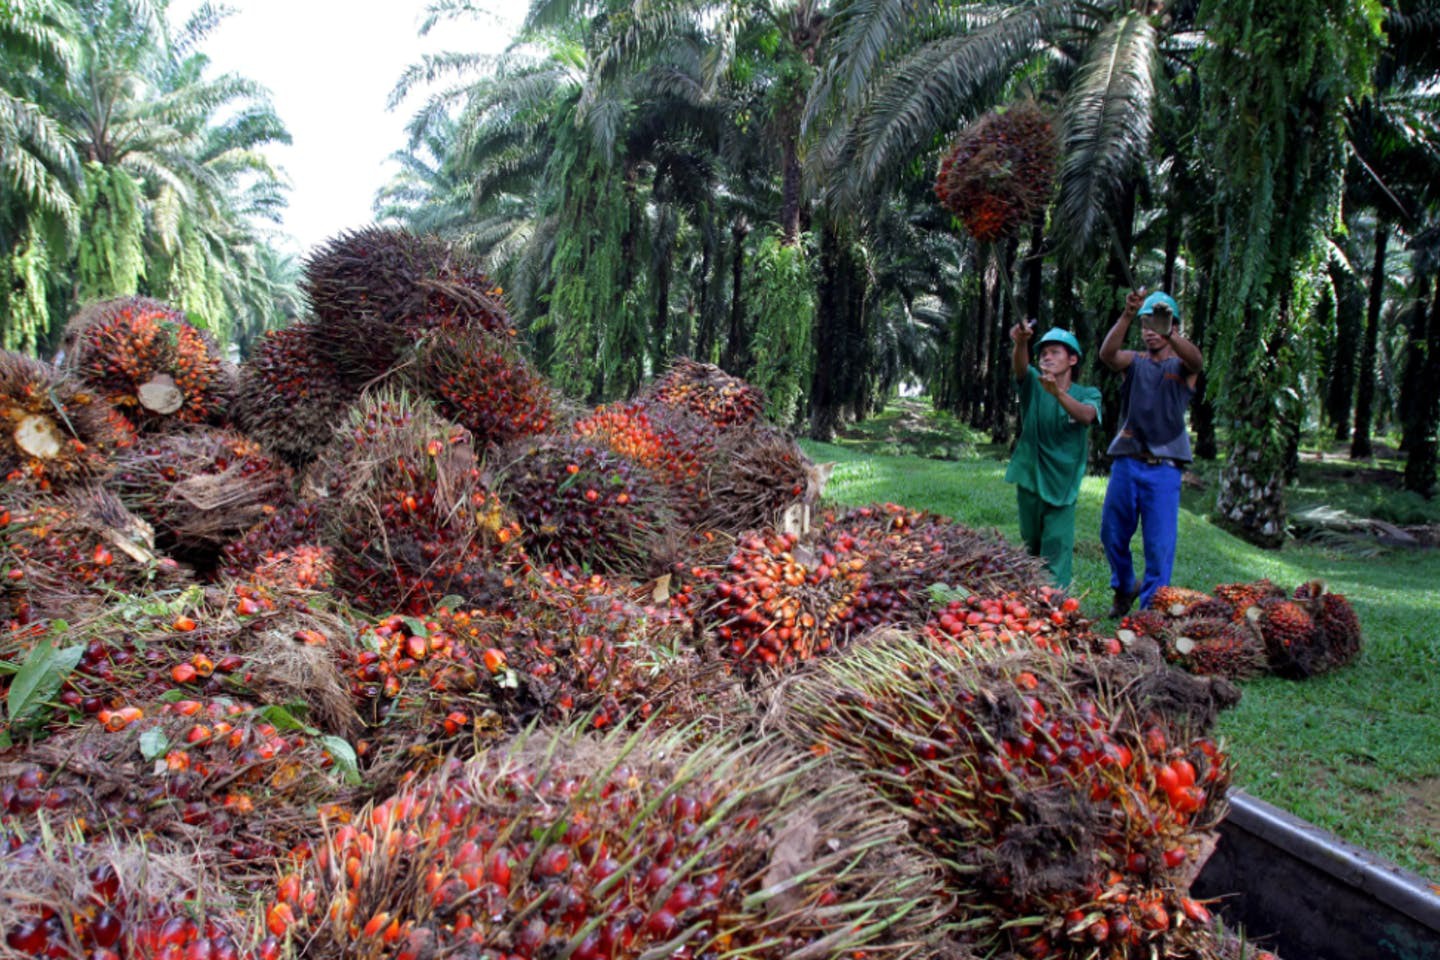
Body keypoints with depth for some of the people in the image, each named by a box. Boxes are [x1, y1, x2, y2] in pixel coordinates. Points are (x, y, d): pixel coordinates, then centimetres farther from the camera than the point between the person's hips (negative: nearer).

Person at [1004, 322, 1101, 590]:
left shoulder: (1088, 394, -2)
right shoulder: (1033, 384, 0)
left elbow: (1086, 416, -26)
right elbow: (1019, 366, -23)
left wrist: (1057, 392, -46)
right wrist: (1020, 343, -47)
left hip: (1062, 486, -2)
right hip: (1029, 481, 2)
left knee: (1056, 557, -7)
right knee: (1031, 550, 15)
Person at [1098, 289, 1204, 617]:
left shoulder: (1181, 366, 6)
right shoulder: (1134, 362, 9)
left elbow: (1195, 359, -20)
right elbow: (1107, 353, -14)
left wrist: (1168, 333, -41)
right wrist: (1127, 316, -32)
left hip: (1164, 467, -2)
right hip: (1126, 461, 2)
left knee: (1160, 544, -4)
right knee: (1112, 534, 10)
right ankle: (1123, 589, 34)